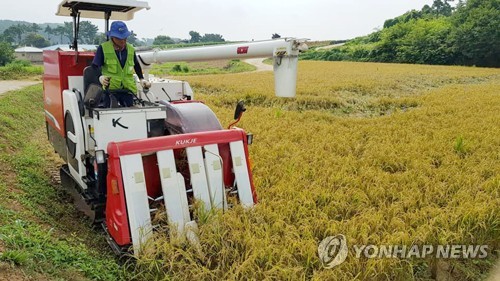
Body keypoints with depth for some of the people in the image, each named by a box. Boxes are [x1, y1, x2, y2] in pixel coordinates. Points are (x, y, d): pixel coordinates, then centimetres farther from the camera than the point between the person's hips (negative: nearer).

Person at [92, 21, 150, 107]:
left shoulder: (131, 49, 11)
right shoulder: (103, 48, -1)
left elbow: (136, 65, 27)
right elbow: (95, 66, -2)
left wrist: (142, 79, 19)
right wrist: (100, 77, -21)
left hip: (128, 89, 4)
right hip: (110, 88, -3)